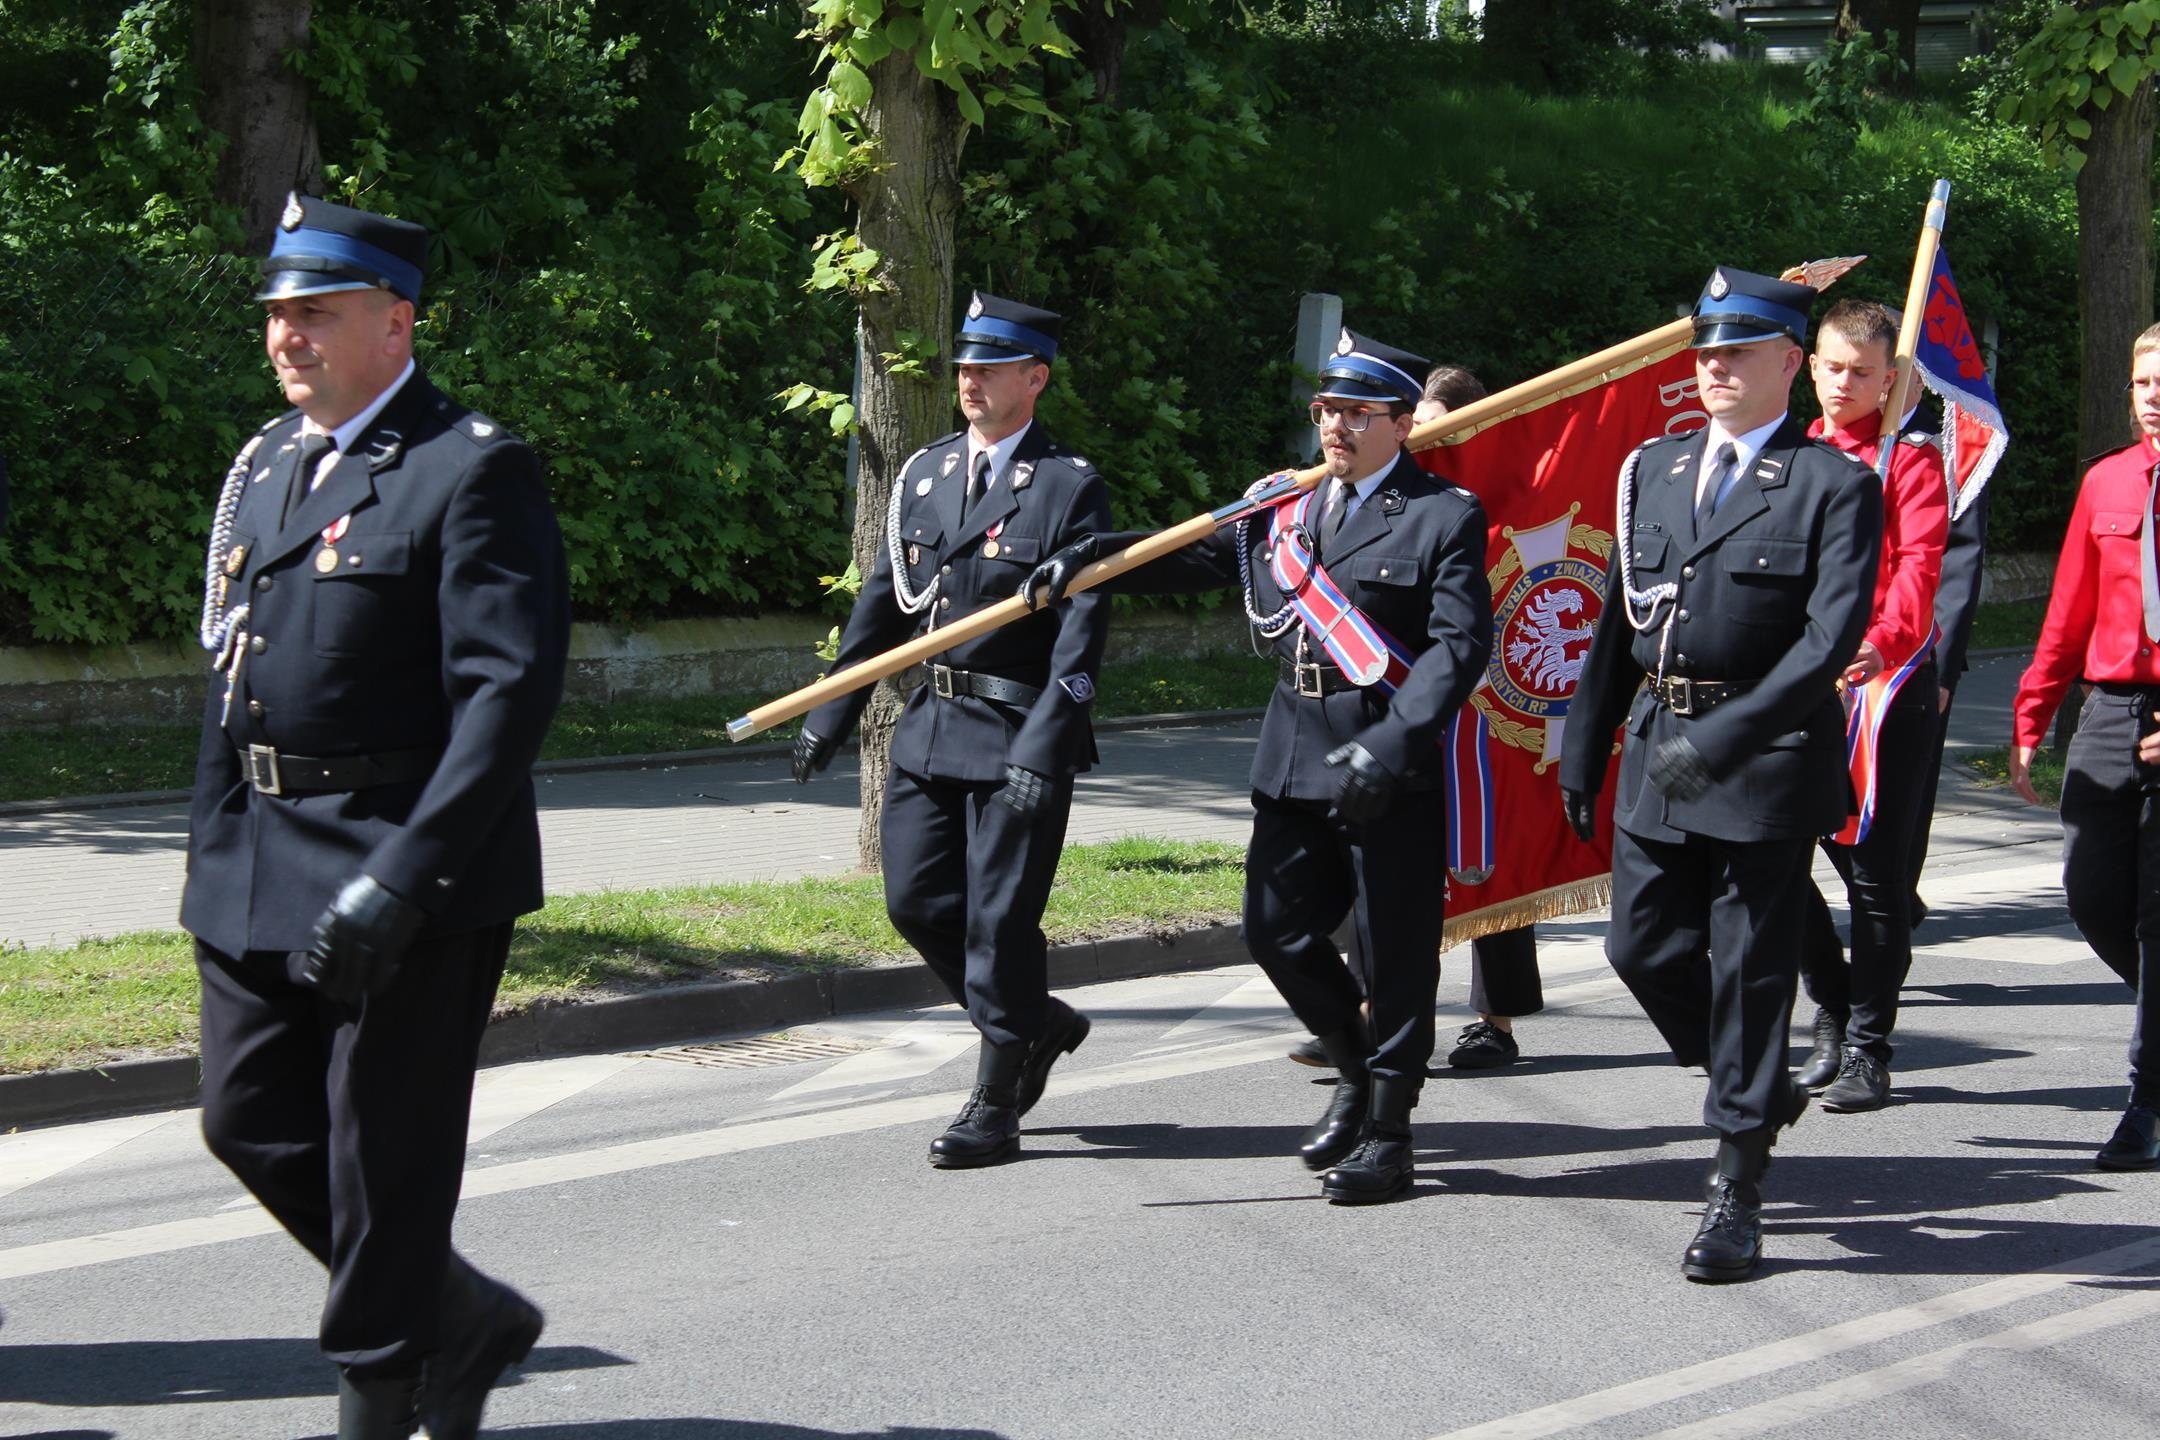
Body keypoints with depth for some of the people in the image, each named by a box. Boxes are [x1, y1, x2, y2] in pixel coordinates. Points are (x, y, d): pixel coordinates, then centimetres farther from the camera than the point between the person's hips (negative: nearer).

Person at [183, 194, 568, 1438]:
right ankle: (463, 1319, 29)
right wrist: (215, 851, 14)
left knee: (384, 1158, 1)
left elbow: (511, 690, -19)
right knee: (253, 1124, 12)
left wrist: (399, 880, -25)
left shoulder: (473, 471, -12)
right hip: (260, 872, 8)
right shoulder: (266, 465, 13)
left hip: (412, 878, -8)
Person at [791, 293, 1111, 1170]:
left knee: (1000, 918, -3)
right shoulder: (926, 472, 11)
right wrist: (832, 715, 12)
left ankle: (995, 1108, 8)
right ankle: (1034, 1023, 29)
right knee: (917, 900, 7)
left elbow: (1084, 624, -14)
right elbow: (885, 598, 16)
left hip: (1019, 734, -6)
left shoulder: (1070, 487, -8)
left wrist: (1045, 746, -24)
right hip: (932, 725, 6)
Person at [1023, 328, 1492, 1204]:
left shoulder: (1444, 516, -5)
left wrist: (1390, 746, -24)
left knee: (1393, 951, 0)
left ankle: (1388, 1130, 12)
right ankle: (1358, 1073, 31)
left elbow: (1459, 644, -13)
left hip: (1391, 767, -6)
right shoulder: (1287, 507, 14)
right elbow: (1195, 555, 14)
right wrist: (1083, 563, -1)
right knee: (1277, 932, 9)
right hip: (1293, 759, 6)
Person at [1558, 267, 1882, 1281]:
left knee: (1751, 967, 0)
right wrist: (1583, 750, 15)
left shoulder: (1834, 485, -6)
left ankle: (1738, 1194, 9)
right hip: (1659, 751, 6)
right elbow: (1618, 623, 17)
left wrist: (1725, 736, -26)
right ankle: (1762, 1094, 33)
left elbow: (1833, 634, -17)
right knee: (1643, 947, 7)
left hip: (1770, 756, -6)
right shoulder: (1651, 469, 11)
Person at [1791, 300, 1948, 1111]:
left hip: (1888, 682, -4)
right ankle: (1833, 1015, 19)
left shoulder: (1912, 460, 0)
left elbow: (1919, 565, -14)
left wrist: (1883, 641, -32)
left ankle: (1868, 1051, 6)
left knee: (1878, 873, -3)